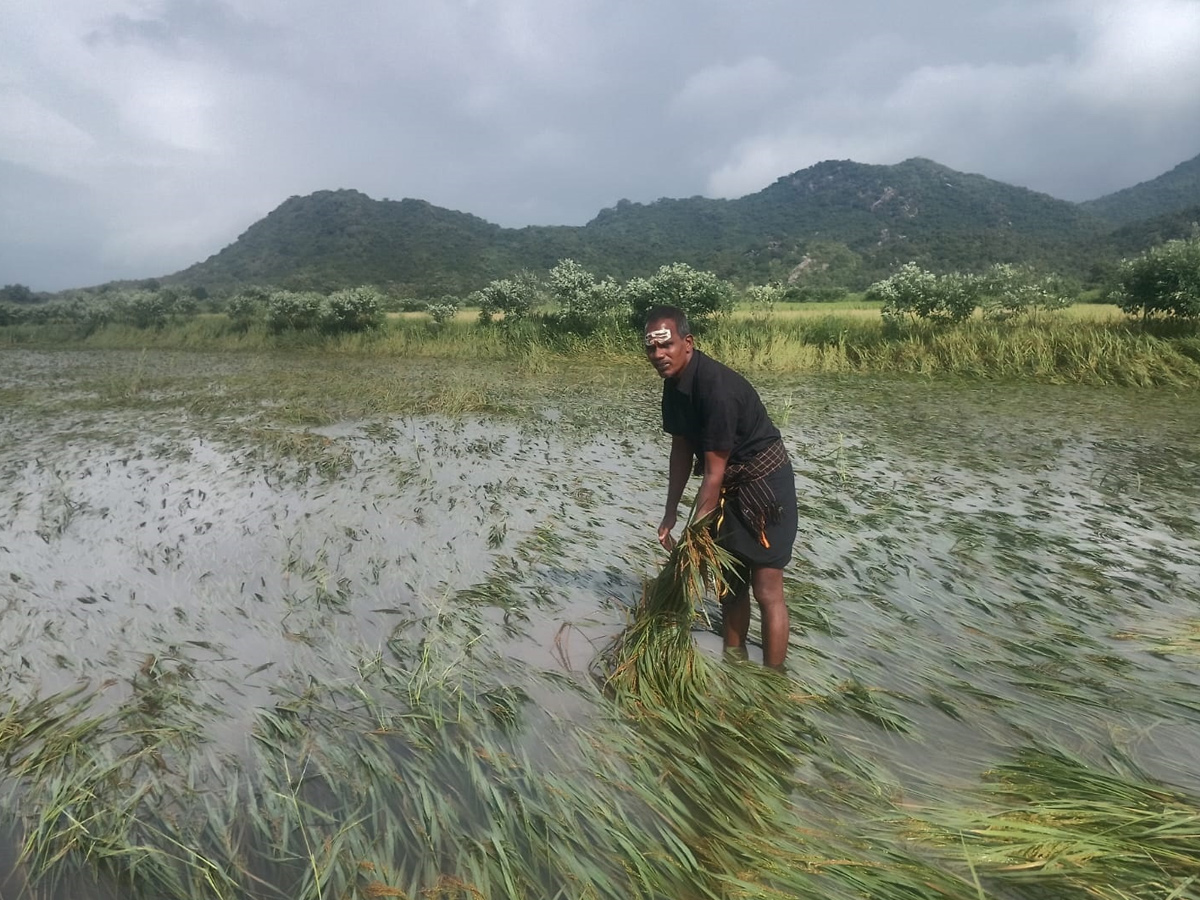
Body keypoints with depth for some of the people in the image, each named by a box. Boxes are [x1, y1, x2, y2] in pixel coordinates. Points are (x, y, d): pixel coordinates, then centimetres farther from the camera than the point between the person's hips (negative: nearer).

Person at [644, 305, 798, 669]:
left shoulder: (717, 387, -29)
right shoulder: (674, 383, -3)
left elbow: (714, 472, -27)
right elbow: (682, 449, 6)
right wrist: (670, 513, 5)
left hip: (764, 483, -9)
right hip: (730, 485, 9)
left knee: (766, 590, -5)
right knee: (730, 580, 17)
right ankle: (734, 660, 31)